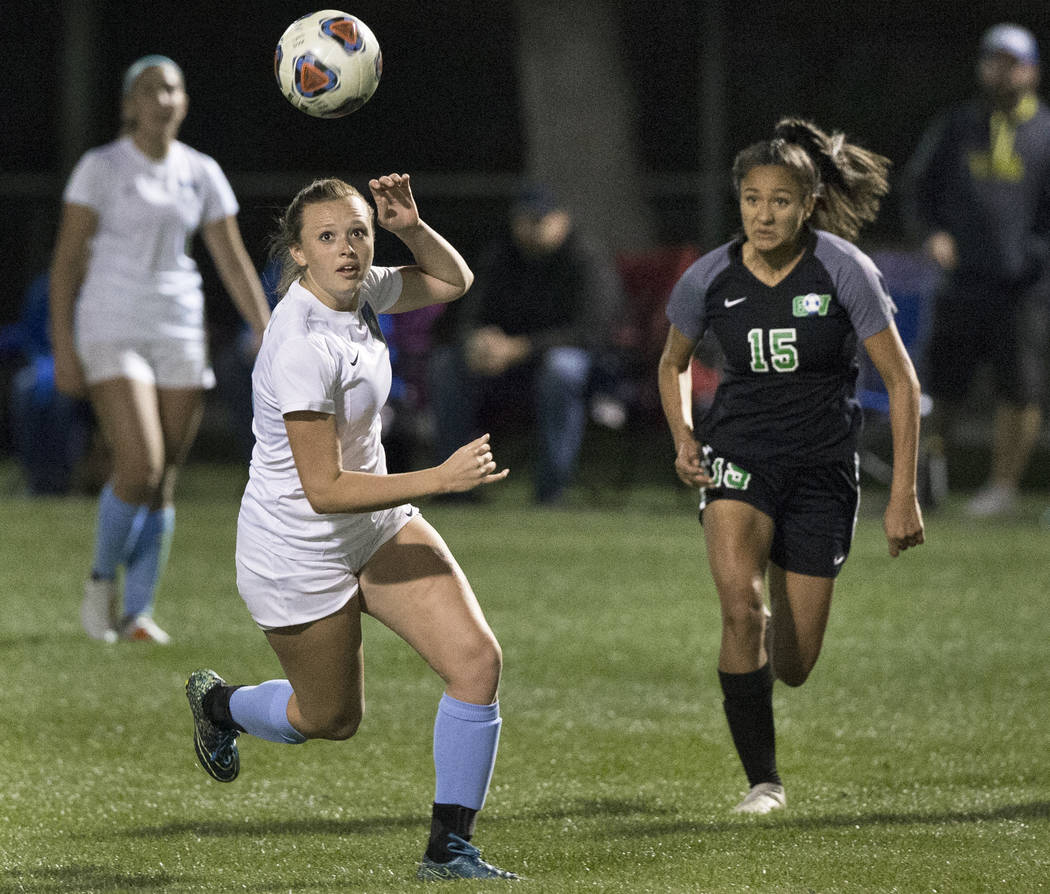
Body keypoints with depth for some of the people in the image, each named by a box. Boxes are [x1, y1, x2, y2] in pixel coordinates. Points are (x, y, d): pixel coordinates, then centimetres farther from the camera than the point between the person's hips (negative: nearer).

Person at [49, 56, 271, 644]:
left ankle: (137, 613, 10)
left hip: (179, 333, 4)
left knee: (164, 484, 1)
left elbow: (235, 264, 8)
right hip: (110, 331, -4)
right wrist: (63, 349, -11)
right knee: (140, 468, -18)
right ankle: (103, 578, 6)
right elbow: (67, 260, -5)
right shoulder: (101, 168, -5)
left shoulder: (202, 174, 6)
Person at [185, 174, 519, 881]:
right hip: (298, 551, -7)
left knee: (477, 659, -10)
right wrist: (441, 479, -33)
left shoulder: (359, 290, -6)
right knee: (332, 720, 12)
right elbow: (325, 490, -30)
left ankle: (450, 848, 0)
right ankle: (220, 703, 46)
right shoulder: (302, 347, -30)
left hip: (379, 524, 7)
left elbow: (453, 280, 14)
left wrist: (411, 225, -6)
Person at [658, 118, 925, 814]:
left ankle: (772, 633, 42)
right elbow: (674, 364, 15)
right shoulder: (711, 279, -5)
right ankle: (763, 779, -15)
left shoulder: (843, 269, -12)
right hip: (739, 453, 1)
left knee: (793, 667, 1)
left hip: (822, 467, -1)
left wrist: (904, 496, -10)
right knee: (740, 602, -27)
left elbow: (901, 380, -7)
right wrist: (684, 438, -3)